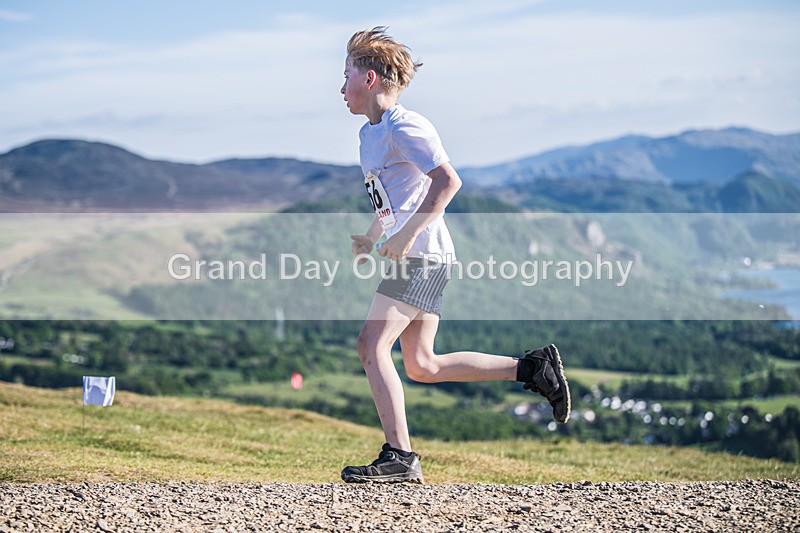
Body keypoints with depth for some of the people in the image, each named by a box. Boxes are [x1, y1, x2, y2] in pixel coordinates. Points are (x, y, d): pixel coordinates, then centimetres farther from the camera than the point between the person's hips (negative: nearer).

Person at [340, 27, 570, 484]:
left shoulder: (404, 127, -11)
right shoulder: (370, 134, 19)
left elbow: (447, 181, -22)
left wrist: (406, 236, -24)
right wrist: (371, 238, 17)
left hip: (422, 256, -10)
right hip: (416, 259, 10)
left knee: (372, 344, -14)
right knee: (422, 366, 8)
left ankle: (399, 457, -15)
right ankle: (533, 368, 13)